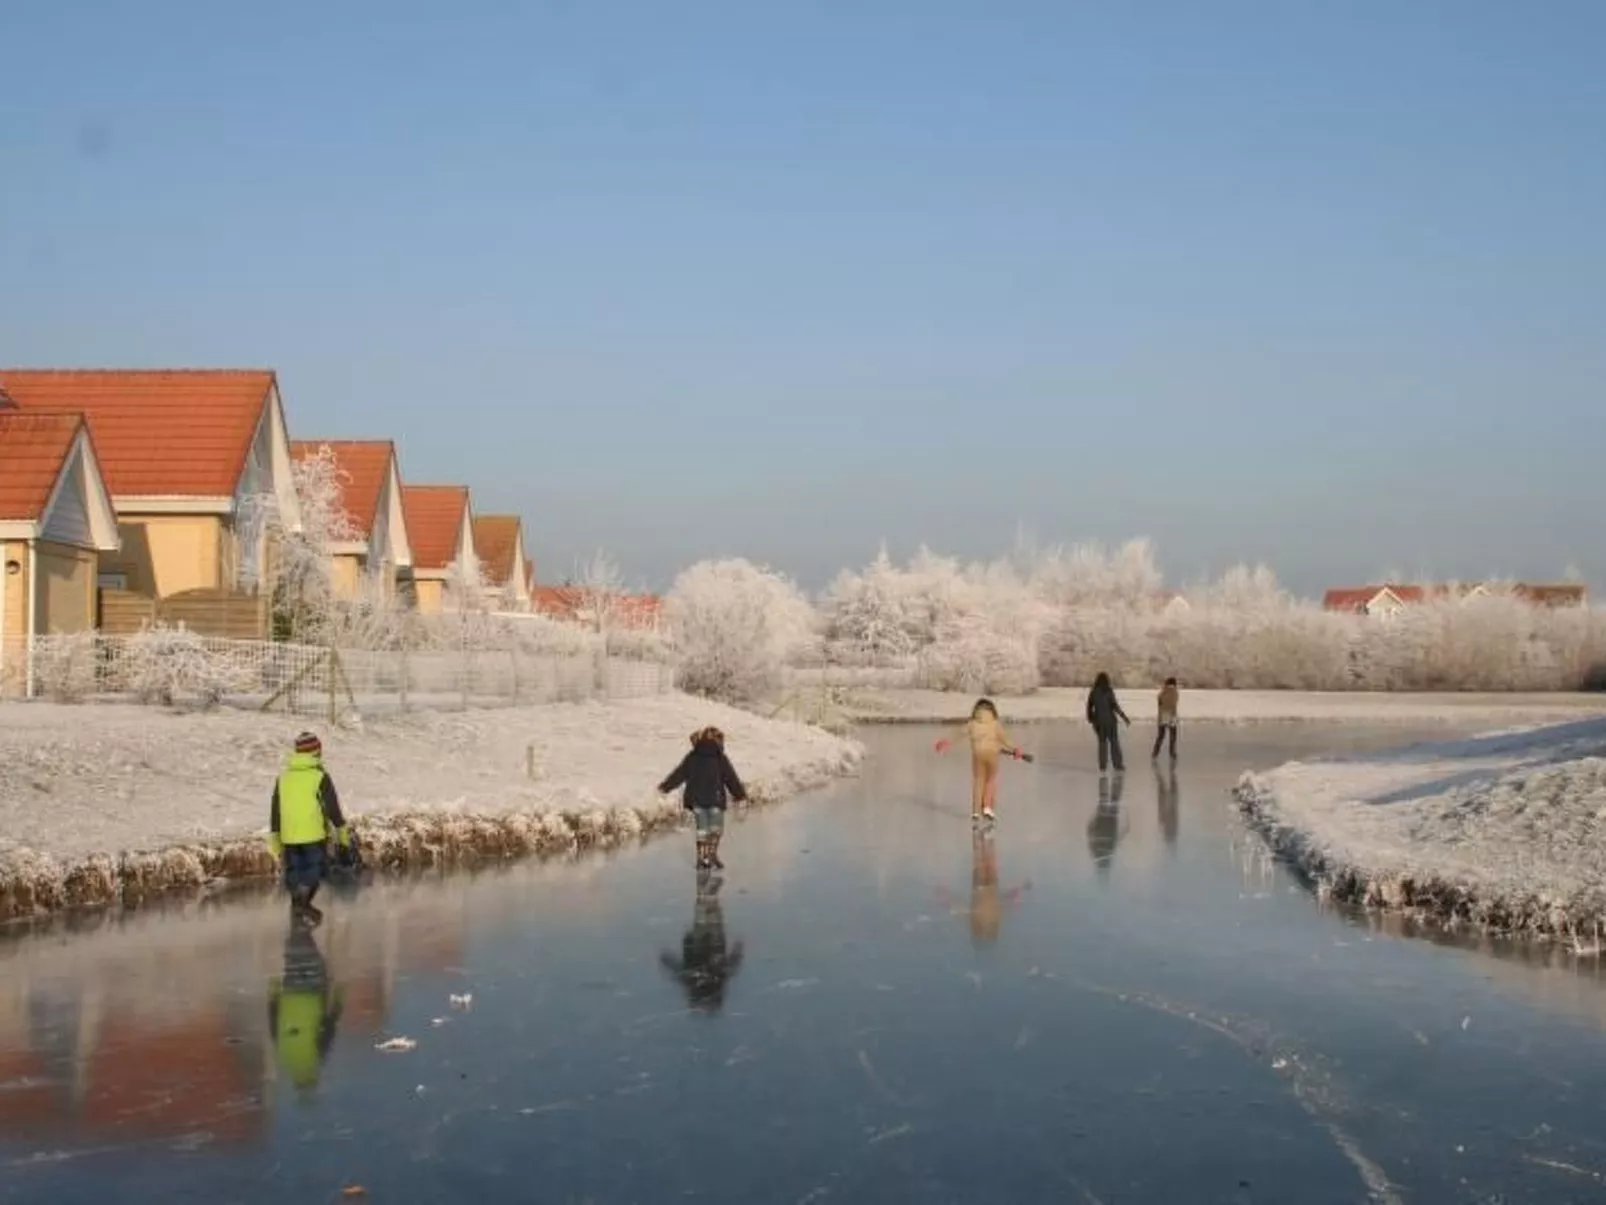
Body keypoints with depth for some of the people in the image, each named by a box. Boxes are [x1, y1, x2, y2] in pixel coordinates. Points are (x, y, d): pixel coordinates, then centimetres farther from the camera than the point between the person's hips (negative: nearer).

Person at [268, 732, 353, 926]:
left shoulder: (283, 777, 8)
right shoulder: (320, 777, -6)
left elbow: (274, 811, 11)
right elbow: (332, 807, -5)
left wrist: (275, 841, 17)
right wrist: (342, 832, 5)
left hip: (289, 837, 4)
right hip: (314, 835, -4)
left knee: (294, 875, 12)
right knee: (315, 871, 0)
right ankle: (302, 902, -21)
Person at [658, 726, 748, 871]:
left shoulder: (691, 757, 3)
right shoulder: (720, 758, -5)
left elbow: (678, 774, 9)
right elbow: (731, 778, -1)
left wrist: (665, 787, 21)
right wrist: (740, 794, 11)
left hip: (697, 800, 3)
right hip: (715, 800, -3)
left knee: (702, 829, 10)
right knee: (716, 828, 6)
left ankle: (702, 858, 8)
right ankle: (712, 854, -10)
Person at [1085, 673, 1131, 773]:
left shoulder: (1093, 692, 2)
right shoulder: (1108, 691, -10)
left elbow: (1089, 706, 5)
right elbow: (1114, 706, -14)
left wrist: (1091, 719, 19)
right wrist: (1124, 717, -10)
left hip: (1098, 720, 4)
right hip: (1109, 719, -4)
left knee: (1102, 742, 11)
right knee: (1114, 742, 5)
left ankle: (1102, 766, 7)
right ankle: (1118, 765, 5)